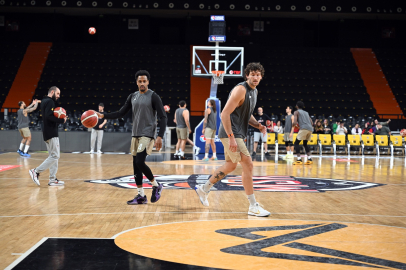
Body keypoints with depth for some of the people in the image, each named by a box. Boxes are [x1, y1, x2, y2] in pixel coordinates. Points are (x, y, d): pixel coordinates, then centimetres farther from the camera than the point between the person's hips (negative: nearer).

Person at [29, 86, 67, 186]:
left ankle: (52, 179, 11)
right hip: (51, 133, -10)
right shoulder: (50, 102, -11)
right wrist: (61, 120, -14)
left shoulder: (45, 101, 19)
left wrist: (59, 118, 4)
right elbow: (49, 116, -23)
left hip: (48, 133, 10)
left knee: (53, 155, 11)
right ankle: (36, 171, -9)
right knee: (55, 156, -9)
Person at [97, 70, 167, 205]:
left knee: (140, 162, -18)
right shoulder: (132, 97, 11)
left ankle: (156, 186, 5)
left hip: (148, 134, -7)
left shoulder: (153, 96, -7)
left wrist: (160, 137, -18)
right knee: (135, 165, 6)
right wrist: (103, 115, 1)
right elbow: (121, 113, 13)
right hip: (135, 134, 7)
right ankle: (141, 196, 15)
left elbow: (163, 117, -10)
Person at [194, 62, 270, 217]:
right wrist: (231, 137, -27)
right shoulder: (240, 90, -17)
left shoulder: (254, 92, 12)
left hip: (238, 134, 10)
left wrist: (258, 125, 5)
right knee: (248, 165, -12)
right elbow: (225, 114, -22)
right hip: (230, 134, -10)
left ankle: (204, 189, 37)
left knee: (230, 166, 20)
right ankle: (253, 207, -5)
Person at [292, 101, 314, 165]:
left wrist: (293, 124, 18)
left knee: (296, 143, 3)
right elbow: (311, 123, 23)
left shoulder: (297, 112, 10)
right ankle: (310, 159, 12)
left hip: (304, 128, -7)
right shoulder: (306, 113, 29)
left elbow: (295, 122, -3)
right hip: (310, 129, 7)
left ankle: (299, 160, -8)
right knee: (305, 144, 23)